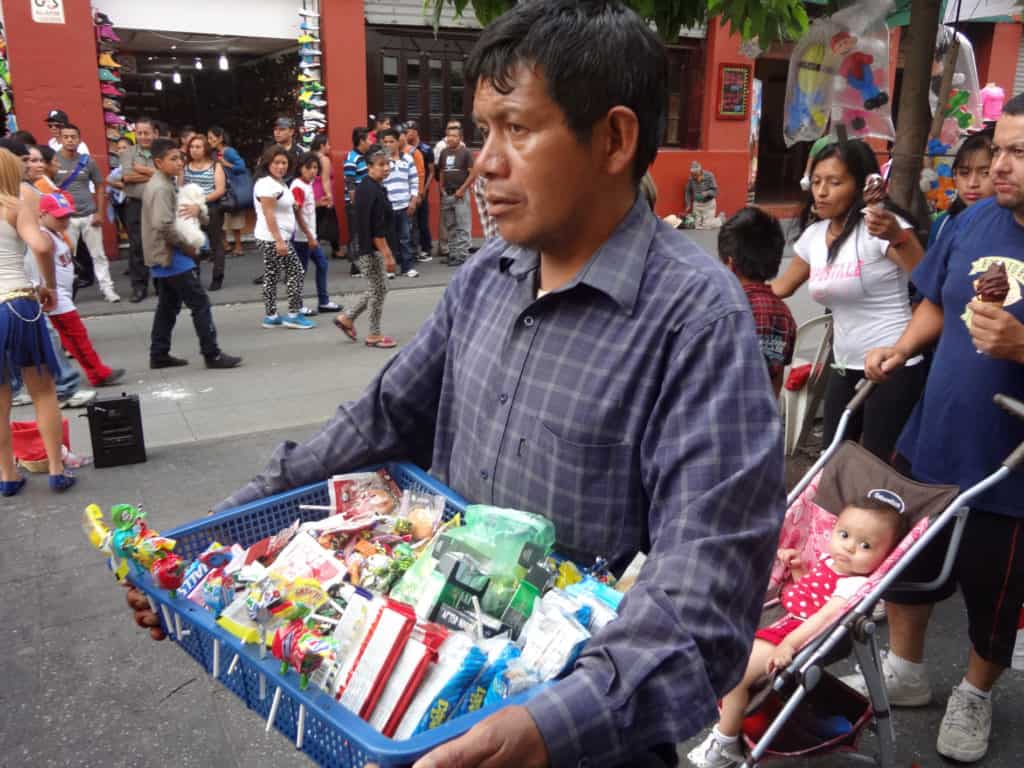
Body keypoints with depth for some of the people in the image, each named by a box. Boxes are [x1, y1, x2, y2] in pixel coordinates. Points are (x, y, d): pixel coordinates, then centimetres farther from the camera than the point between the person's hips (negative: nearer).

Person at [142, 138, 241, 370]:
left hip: (165, 257, 10)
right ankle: (212, 355, -5)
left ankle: (159, 355, 19)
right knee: (200, 304, -7)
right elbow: (163, 225, -26)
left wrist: (195, 208, -5)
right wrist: (188, 248, -15)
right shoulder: (161, 187, -17)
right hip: (173, 256, -10)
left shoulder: (162, 184, 15)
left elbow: (175, 213, 19)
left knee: (168, 306, 15)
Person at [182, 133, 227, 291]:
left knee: (216, 244, 3)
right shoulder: (185, 167, 10)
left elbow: (220, 190, -9)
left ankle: (217, 278, 10)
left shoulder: (215, 166, 0)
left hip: (211, 210, -3)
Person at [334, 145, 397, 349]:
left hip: (369, 248, 10)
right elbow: (376, 229, -22)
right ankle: (374, 335, 14)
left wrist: (386, 251, 21)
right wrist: (387, 255, -19)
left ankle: (347, 317, 26)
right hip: (372, 248, -10)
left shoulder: (367, 187, 11)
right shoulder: (372, 191, -20)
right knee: (378, 289, 2)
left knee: (375, 288, 18)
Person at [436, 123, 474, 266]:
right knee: (450, 227, 11)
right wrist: (441, 187, 6)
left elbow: (472, 174, -9)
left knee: (462, 227, -5)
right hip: (446, 194, 6)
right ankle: (452, 253, 19)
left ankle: (462, 255, -2)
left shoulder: (466, 153, -5)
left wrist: (461, 190, -14)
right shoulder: (444, 152, 10)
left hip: (460, 194, -6)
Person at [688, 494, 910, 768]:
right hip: (783, 623, 10)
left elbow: (825, 617, -34)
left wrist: (789, 644, -43)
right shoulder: (828, 561, 6)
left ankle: (725, 745, 2)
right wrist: (798, 567, 8)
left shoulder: (855, 585, -21)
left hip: (800, 637, -10)